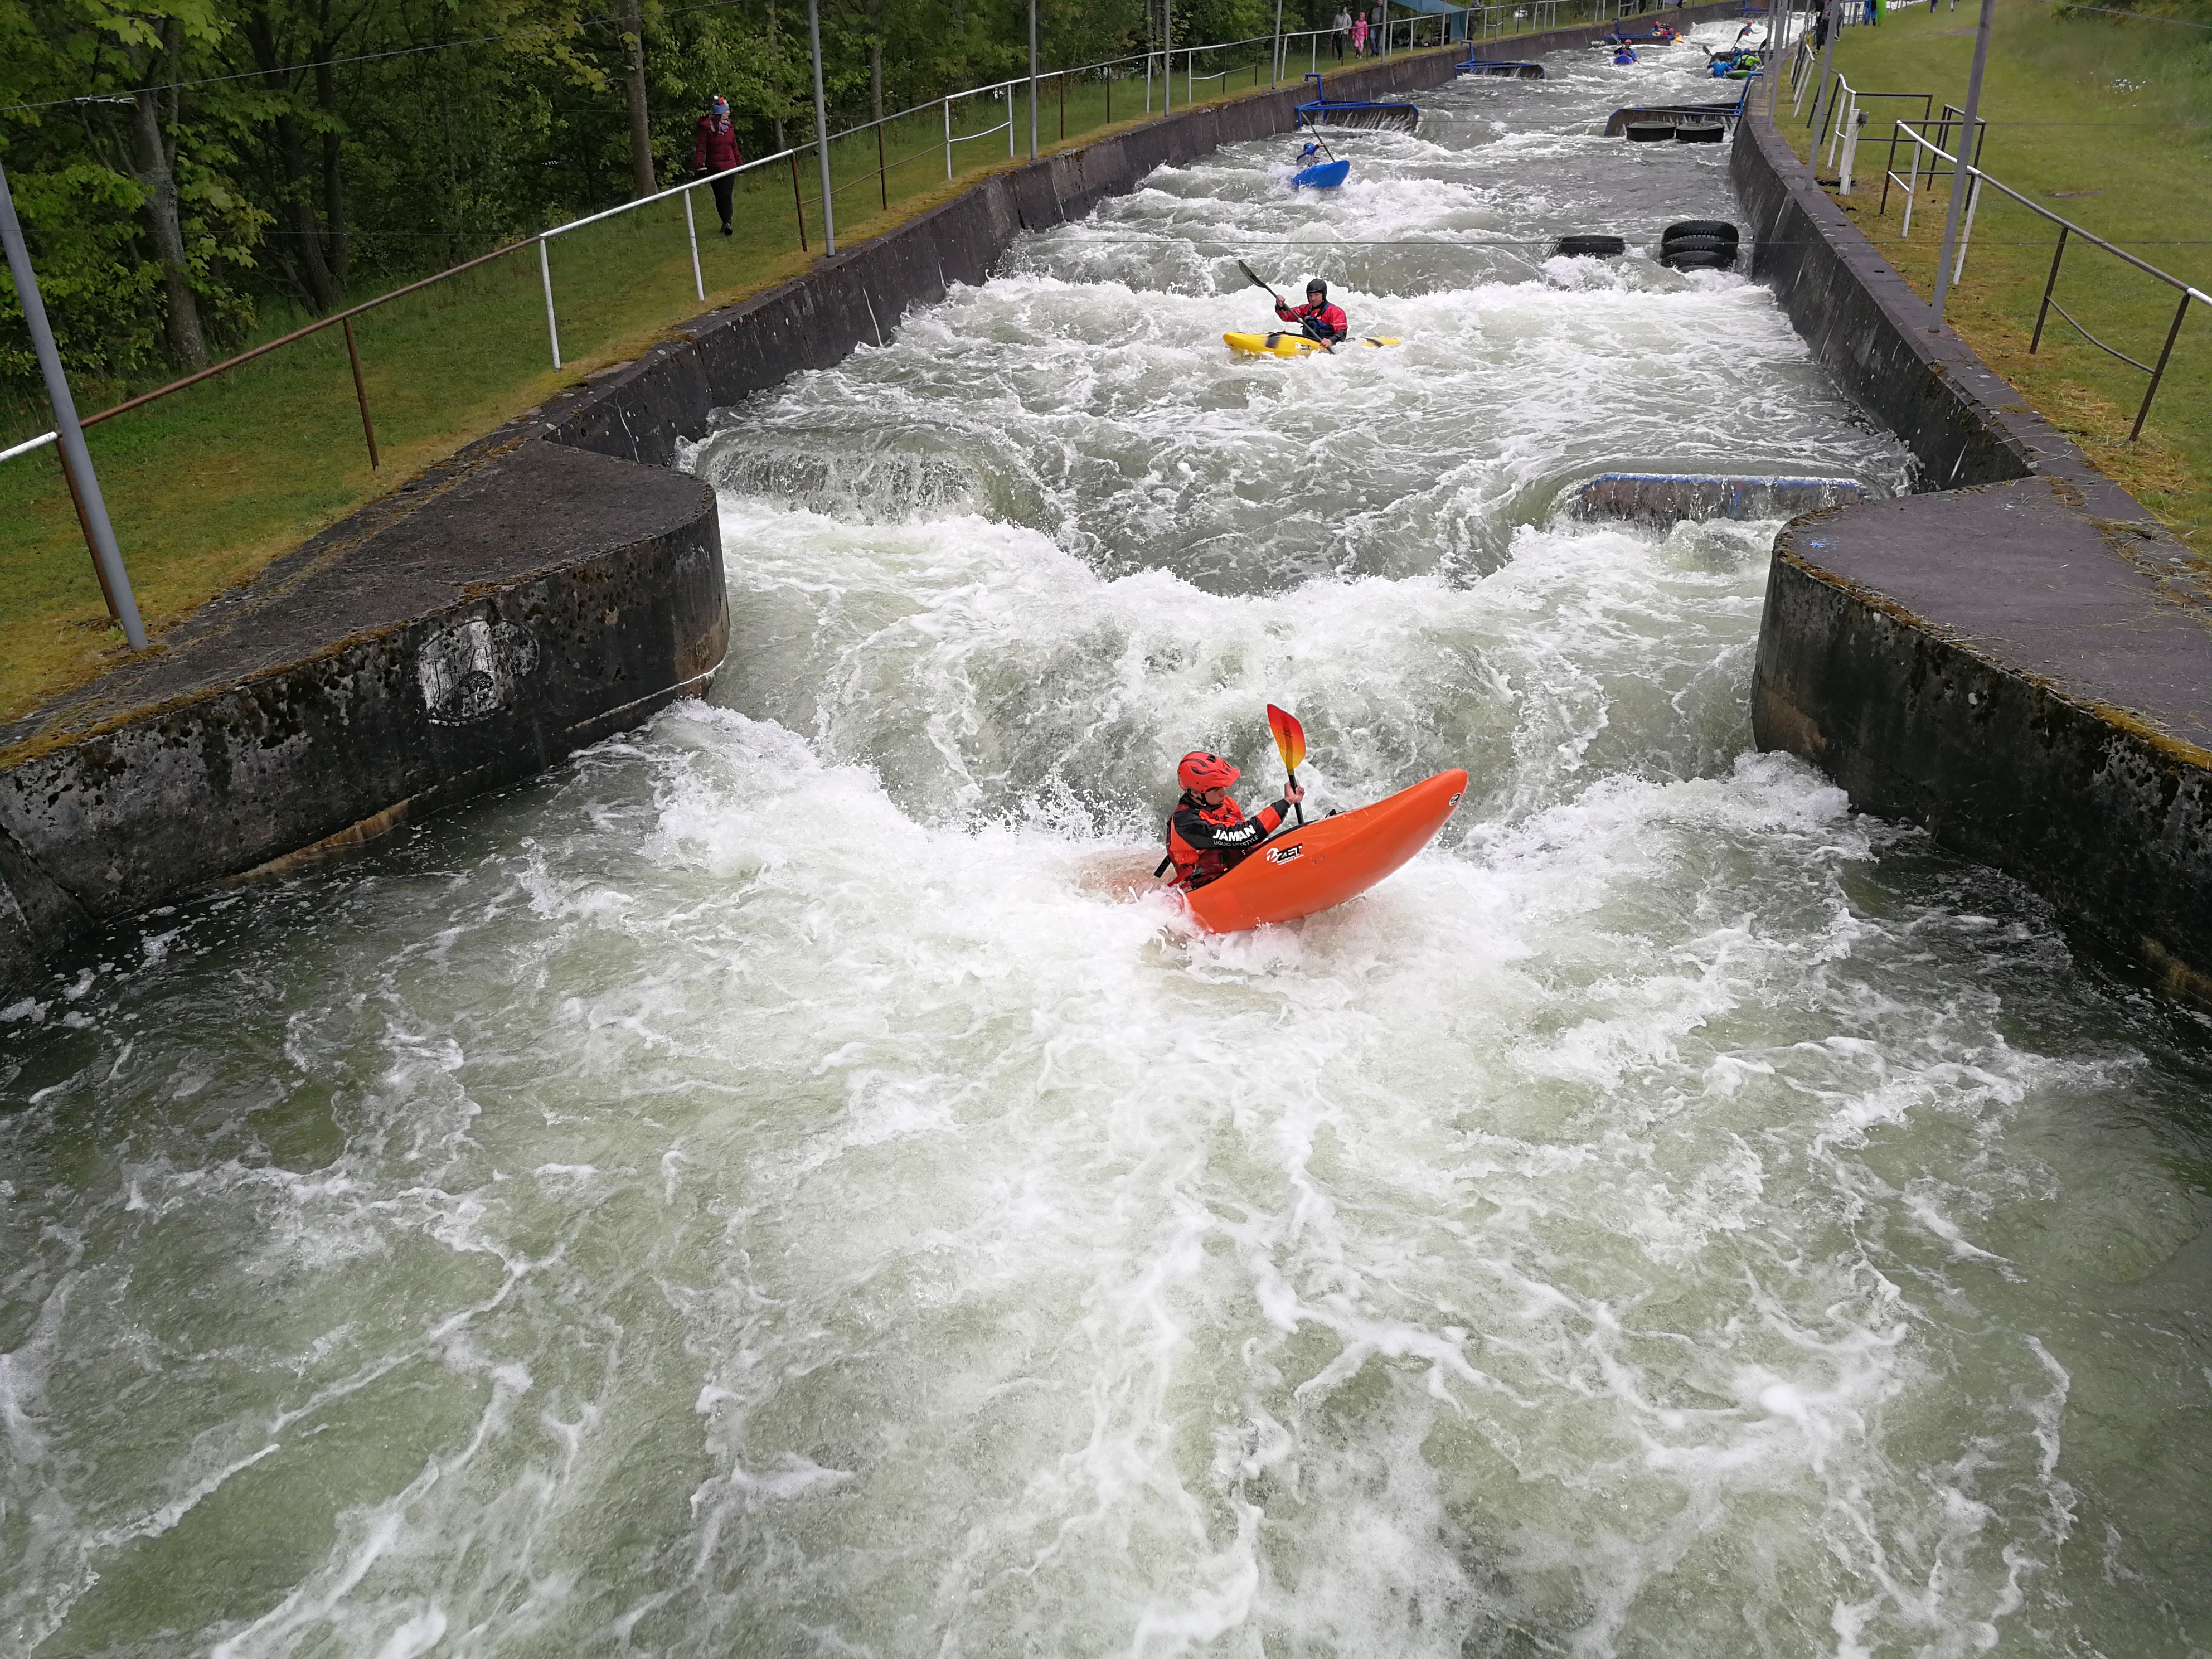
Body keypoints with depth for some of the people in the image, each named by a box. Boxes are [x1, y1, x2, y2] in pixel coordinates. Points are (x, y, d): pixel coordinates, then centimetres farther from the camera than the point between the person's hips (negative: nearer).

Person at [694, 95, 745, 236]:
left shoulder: (729, 126, 8)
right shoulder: (706, 127, -7)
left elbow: (734, 147, 17)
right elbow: (701, 147, -7)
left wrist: (740, 164, 18)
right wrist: (699, 164, -17)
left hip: (729, 166, 2)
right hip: (713, 168, -2)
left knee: (727, 195, -10)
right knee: (719, 196, 7)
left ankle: (727, 223, -11)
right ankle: (726, 222, 18)